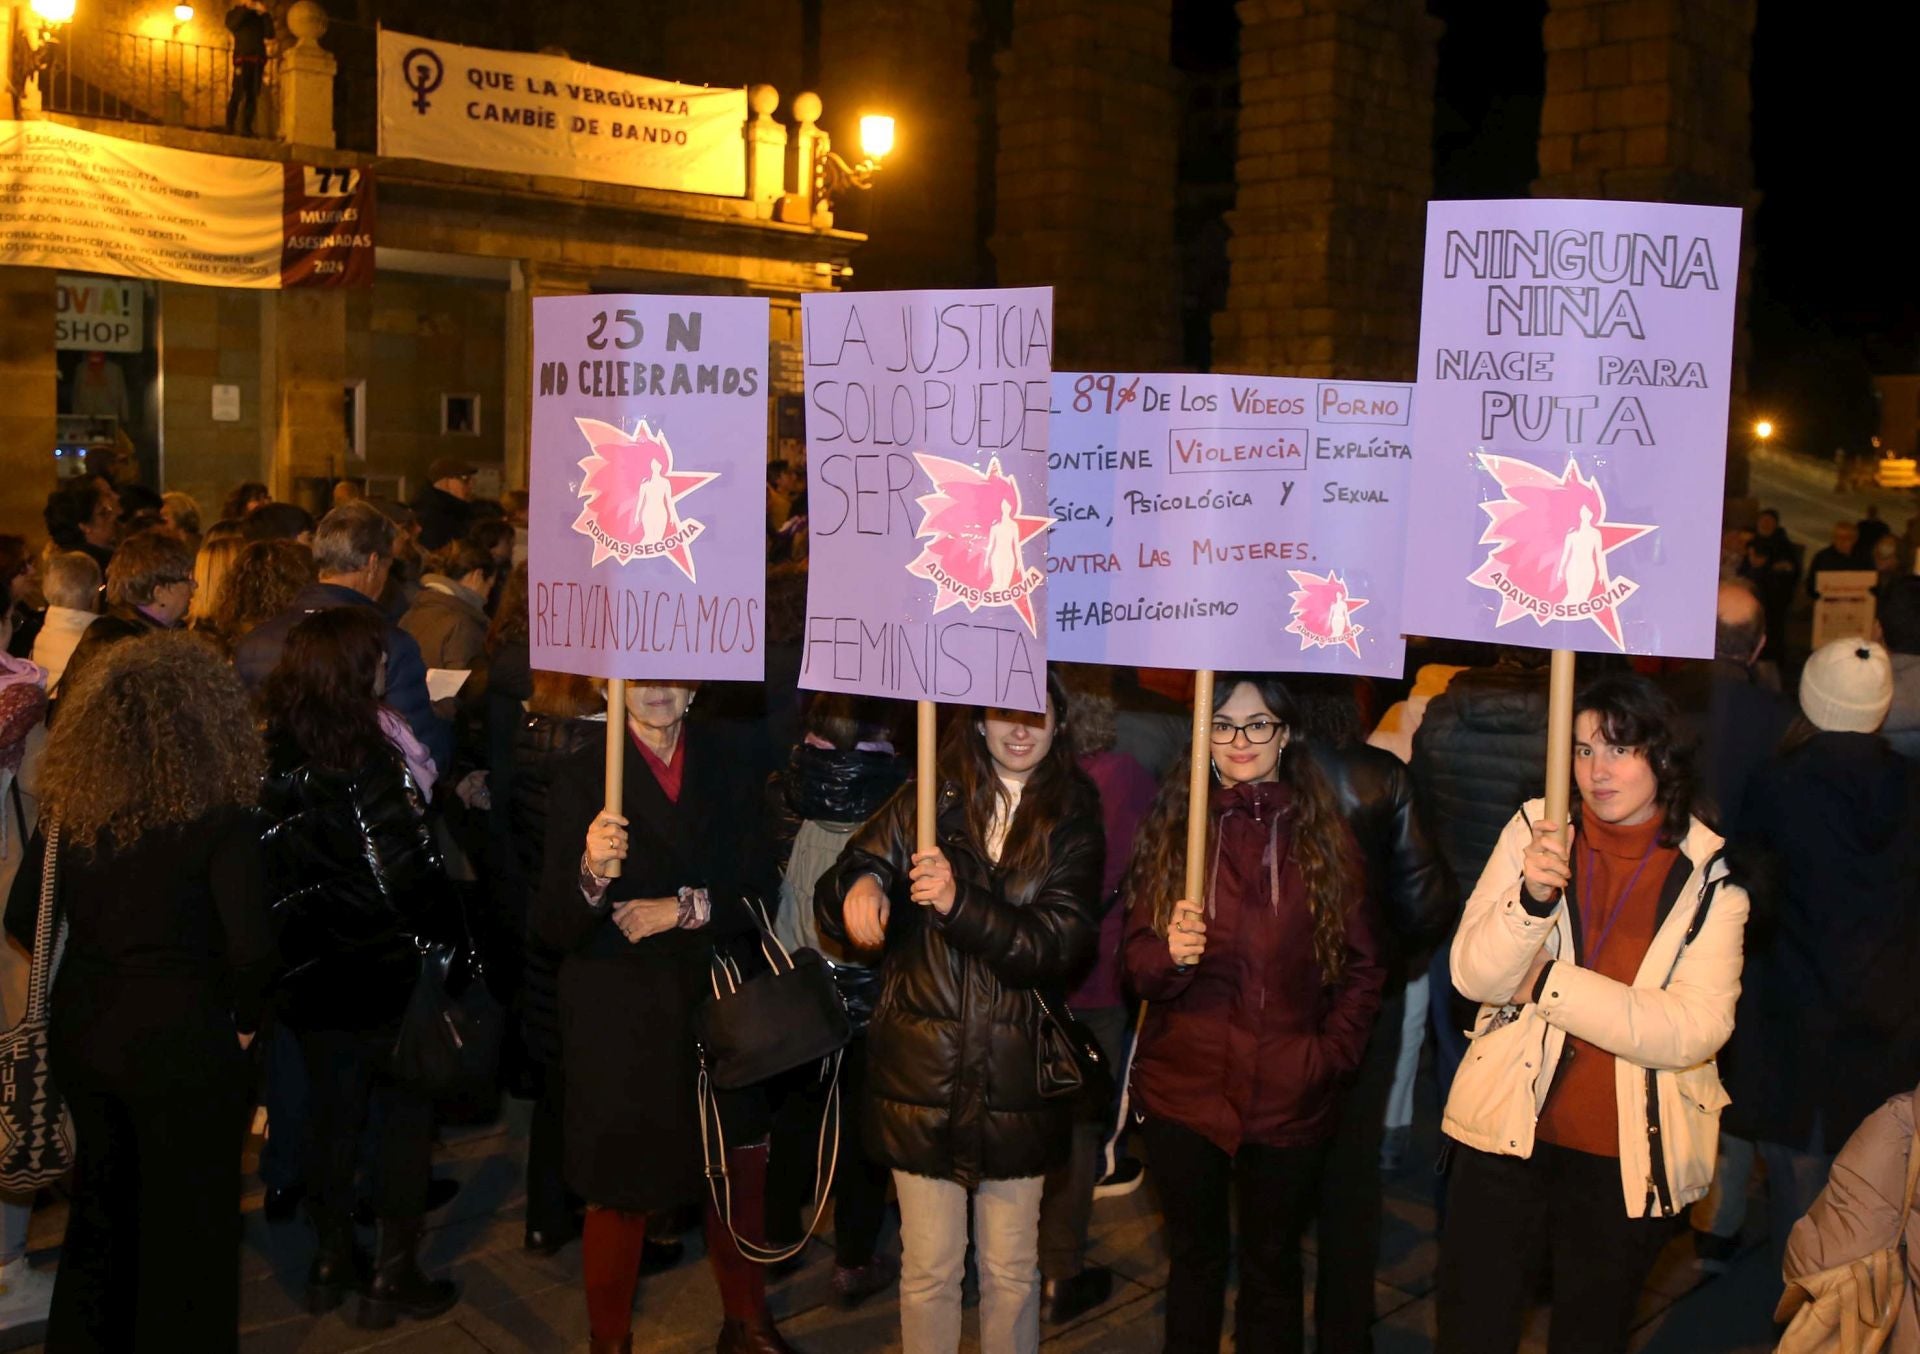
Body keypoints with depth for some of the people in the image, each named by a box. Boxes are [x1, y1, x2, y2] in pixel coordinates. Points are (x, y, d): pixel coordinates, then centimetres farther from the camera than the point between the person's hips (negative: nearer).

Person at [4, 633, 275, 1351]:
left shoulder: (70, 807, -3)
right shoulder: (218, 817, -19)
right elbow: (251, 947, -24)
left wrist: (98, 978, 13)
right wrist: (242, 1018, -6)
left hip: (82, 1029, 6)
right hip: (180, 1038, -6)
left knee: (101, 1200, 26)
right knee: (186, 1221, 12)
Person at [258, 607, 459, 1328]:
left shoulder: (270, 755, -2)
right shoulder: (364, 764, -23)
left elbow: (275, 870, 6)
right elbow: (406, 877, -21)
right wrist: (444, 938, -8)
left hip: (310, 974, 7)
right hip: (386, 972, -6)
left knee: (330, 1110, 19)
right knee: (405, 1113, 9)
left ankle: (331, 1262, 33)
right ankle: (393, 1278, 18)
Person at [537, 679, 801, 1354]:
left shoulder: (723, 765, 3)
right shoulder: (583, 775, -8)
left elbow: (754, 890, 1)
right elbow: (554, 929, -14)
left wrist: (685, 908, -15)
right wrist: (590, 873, -33)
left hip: (716, 999, 4)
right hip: (620, 1016, -3)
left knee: (742, 1173, 12)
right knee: (620, 1190, 5)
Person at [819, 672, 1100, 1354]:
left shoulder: (1072, 821, 1)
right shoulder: (928, 801, 1)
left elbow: (1062, 946, -11)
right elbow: (832, 892, -4)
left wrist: (961, 904, -24)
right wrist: (861, 884, -28)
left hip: (1016, 1076, 0)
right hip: (922, 1067, 0)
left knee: (1012, 1271, 13)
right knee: (928, 1270, 9)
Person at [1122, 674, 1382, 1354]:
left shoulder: (1324, 834, 0)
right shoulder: (1171, 826, 2)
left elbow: (1365, 964, 5)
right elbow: (1136, 960, -3)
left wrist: (1332, 1053, -6)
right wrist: (1170, 954, -24)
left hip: (1289, 1098, 0)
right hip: (1184, 1088, 1)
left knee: (1273, 1264, 13)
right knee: (1195, 1258, 15)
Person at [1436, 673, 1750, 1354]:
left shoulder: (1710, 878, -8)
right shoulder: (1535, 832, -5)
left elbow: (1693, 1031, -18)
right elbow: (1473, 975, -11)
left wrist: (1546, 982, -20)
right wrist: (1531, 898, -29)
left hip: (1630, 1156, 0)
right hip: (1510, 1132, 1)